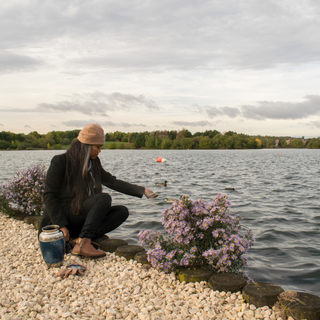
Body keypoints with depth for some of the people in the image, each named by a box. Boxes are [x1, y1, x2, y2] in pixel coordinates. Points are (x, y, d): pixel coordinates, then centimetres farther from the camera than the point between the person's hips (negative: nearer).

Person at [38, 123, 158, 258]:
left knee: (122, 211, -11)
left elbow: (112, 181, 14)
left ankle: (81, 240, -25)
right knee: (104, 198, -26)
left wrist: (142, 190, 8)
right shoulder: (60, 162, -10)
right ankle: (82, 243, -36)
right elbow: (49, 196, -12)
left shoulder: (93, 163, 10)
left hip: (84, 216, 8)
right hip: (64, 216, -7)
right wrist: (61, 225, -21)